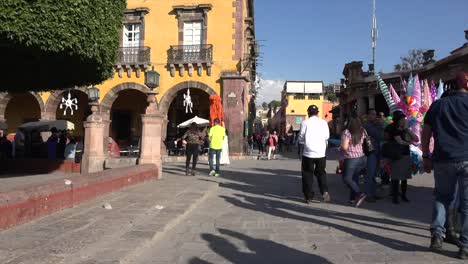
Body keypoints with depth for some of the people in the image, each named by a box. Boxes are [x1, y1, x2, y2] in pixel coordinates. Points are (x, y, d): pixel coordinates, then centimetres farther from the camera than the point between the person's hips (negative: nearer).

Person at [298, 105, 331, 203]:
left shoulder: (305, 123, -7)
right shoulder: (323, 122, 0)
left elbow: (301, 138, -5)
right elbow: (327, 136, 5)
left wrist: (301, 142, 18)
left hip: (308, 152, -2)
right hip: (321, 152, 2)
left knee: (307, 174, 8)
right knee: (321, 172, 16)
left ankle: (308, 196, 11)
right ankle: (324, 191, -3)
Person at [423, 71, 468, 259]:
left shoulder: (438, 105, 10)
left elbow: (426, 133, 9)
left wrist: (426, 156, 14)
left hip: (443, 159, 3)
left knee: (442, 197, 18)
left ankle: (437, 234, 5)